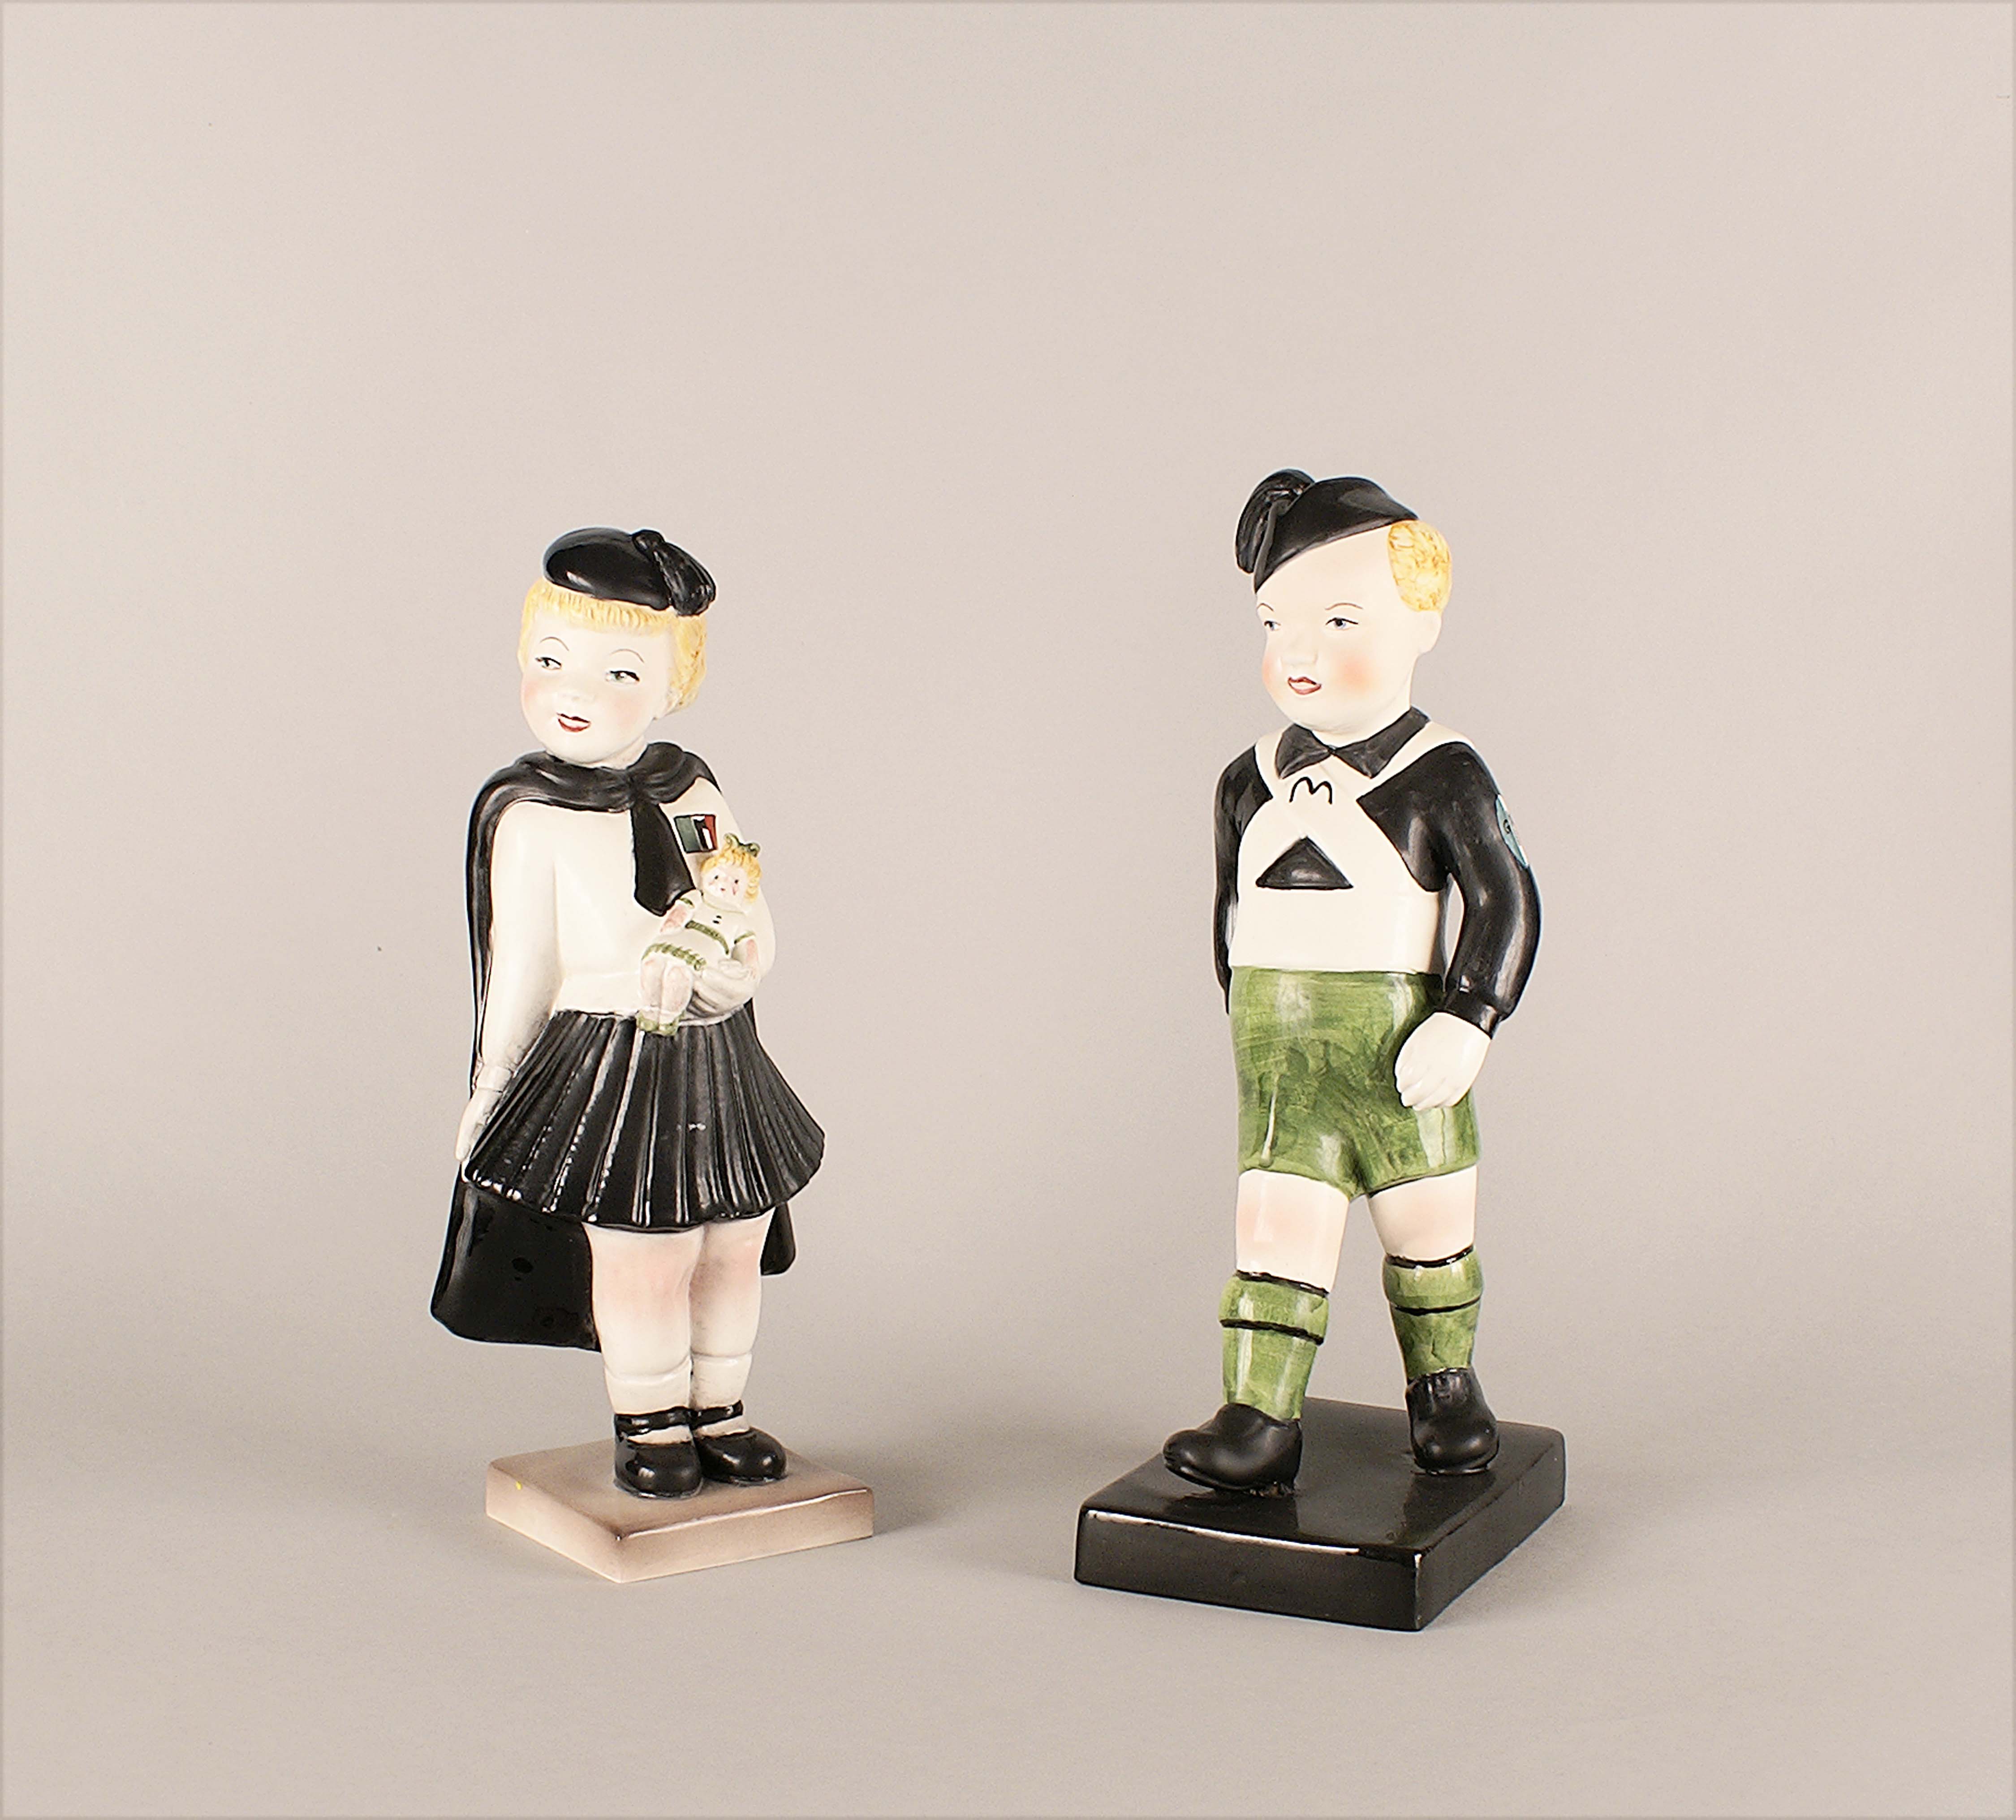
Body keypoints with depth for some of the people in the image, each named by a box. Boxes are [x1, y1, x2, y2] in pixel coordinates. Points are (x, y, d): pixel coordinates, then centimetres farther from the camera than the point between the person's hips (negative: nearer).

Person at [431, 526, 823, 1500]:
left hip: (720, 1066, 5)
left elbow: (757, 921, 10)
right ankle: (648, 1422, 22)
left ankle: (717, 1410, 32)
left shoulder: (694, 791, 4)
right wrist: (495, 1082, -1)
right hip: (612, 1069, -5)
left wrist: (739, 969, -10)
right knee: (644, 1263, -1)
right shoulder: (531, 819, -9)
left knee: (733, 1252, 13)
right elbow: (521, 966, -4)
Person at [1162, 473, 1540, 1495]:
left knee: (1427, 1228, 13)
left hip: (1398, 1056, -3)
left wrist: (1464, 1023, -16)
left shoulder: (1440, 777, -8)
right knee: (1273, 1229, -2)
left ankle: (1444, 1385, 33)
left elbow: (1506, 902, -8)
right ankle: (1259, 1420, 2)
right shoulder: (1252, 782, 6)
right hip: (1279, 1060, 3)